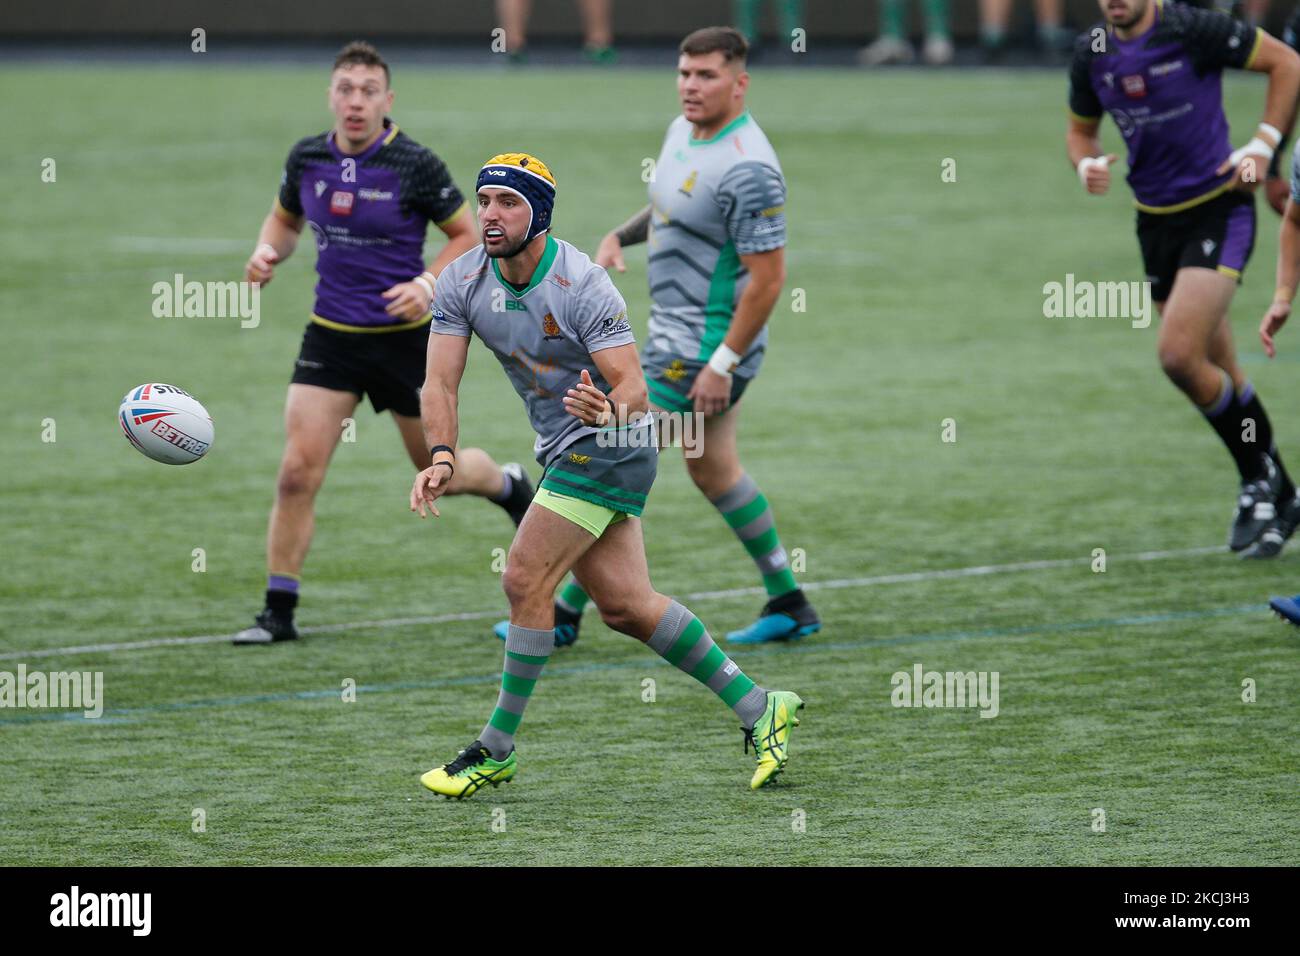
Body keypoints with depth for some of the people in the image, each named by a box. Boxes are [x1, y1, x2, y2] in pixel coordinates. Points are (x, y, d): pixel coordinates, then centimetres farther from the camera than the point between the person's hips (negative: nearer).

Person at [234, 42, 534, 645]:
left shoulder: (414, 165, -14)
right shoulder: (307, 159, -1)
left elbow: (467, 233, -3)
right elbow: (285, 218, 18)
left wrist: (429, 284, -18)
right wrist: (268, 251, -3)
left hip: (406, 338, -3)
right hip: (331, 337, 3)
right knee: (298, 471, -10)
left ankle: (510, 486, 47)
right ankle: (278, 611, -3)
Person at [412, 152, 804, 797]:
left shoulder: (582, 286, -22)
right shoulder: (461, 282, -4)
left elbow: (634, 387, -24)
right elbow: (440, 382, -8)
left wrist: (607, 410, -47)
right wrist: (441, 457, -24)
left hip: (610, 446, -7)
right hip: (563, 450, 7)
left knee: (525, 579, -14)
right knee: (625, 605, 6)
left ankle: (496, 751, -4)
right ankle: (758, 709, 17)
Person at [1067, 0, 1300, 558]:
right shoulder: (1092, 55, 2)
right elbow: (1080, 128, 18)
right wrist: (1087, 164, -5)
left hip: (1218, 209, -6)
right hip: (1155, 218, 6)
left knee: (1179, 355, -19)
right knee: (1218, 373, 10)